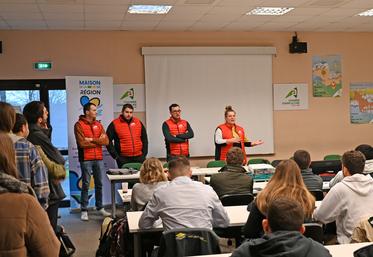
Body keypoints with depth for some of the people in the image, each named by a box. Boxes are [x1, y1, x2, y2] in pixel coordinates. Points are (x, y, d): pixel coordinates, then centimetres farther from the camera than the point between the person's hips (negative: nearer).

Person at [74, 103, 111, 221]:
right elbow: (82, 143, -15)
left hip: (98, 158, 5)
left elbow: (106, 141, 1)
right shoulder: (79, 125, -5)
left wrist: (92, 139, -11)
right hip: (86, 159, -5)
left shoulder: (98, 124, 12)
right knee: (86, 185, -1)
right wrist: (98, 141, -6)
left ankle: (100, 207, 22)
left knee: (99, 184, 11)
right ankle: (84, 210, 6)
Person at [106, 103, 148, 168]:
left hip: (139, 158, 4)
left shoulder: (138, 122, 10)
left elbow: (144, 139, 16)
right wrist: (115, 156, -7)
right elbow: (108, 141, -4)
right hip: (123, 158, -4)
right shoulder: (114, 124, -3)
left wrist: (144, 153, 8)